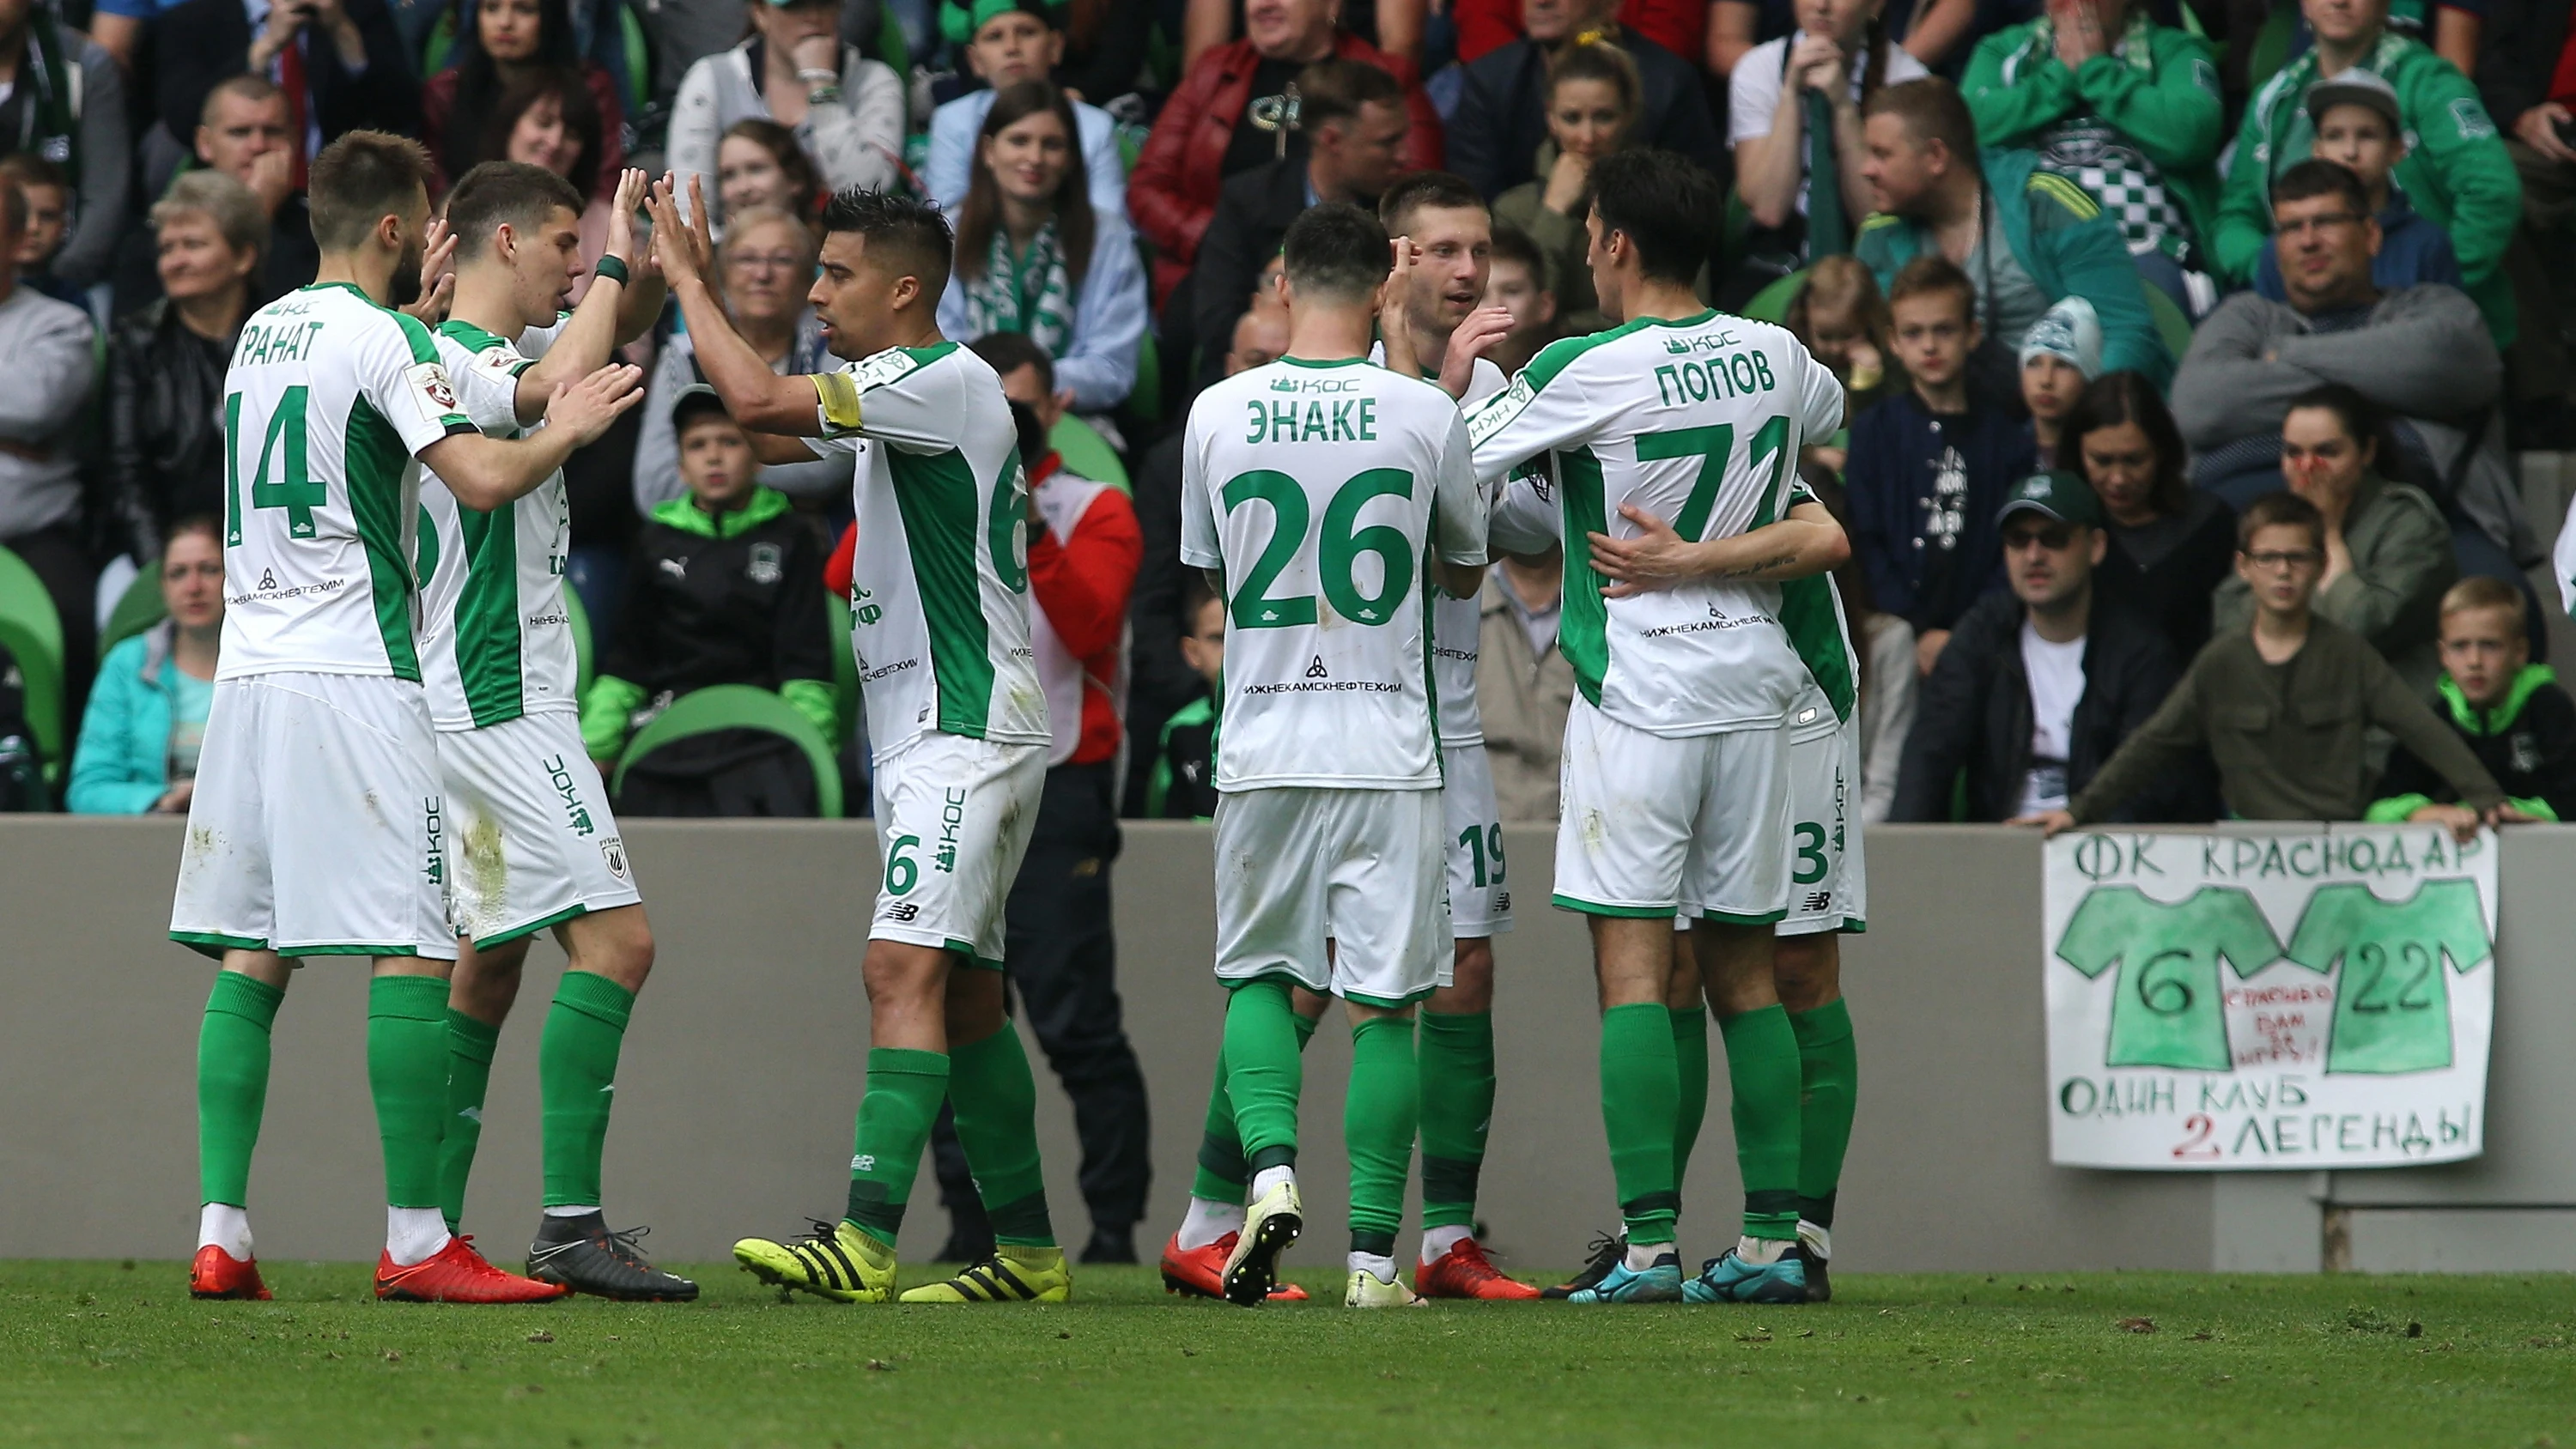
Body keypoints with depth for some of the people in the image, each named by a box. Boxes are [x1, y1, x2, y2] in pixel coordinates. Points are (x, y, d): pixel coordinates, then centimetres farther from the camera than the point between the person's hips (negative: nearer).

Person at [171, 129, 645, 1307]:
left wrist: (422, 301, 42)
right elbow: (480, 477, -18)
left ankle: (221, 1235, 1)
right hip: (353, 670, -8)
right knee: (413, 953, -6)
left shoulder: (264, 330, 16)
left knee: (250, 956, 6)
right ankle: (416, 1241, -9)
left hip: (249, 672, 8)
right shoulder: (379, 338, -8)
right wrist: (566, 431, 0)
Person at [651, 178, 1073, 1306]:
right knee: (964, 993, 11)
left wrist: (686, 278, -8)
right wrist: (691, 289, 18)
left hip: (965, 734, -10)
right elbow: (764, 434, 27)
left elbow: (759, 402, -21)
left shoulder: (946, 381, -13)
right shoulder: (890, 400, 18)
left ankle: (866, 1242, -27)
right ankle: (1029, 1251, 15)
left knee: (905, 967, -18)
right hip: (927, 737, 10)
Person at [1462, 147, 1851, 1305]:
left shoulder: (1584, 372, -12)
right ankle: (1773, 1240, 8)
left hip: (1637, 692, -6)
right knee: (1741, 968, 10)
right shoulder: (1773, 356, 6)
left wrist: (1460, 363, 12)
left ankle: (1649, 1243, -14)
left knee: (1631, 963, -6)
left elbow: (1456, 464, -3)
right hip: (1749, 685, 6)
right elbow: (1828, 411, 29)